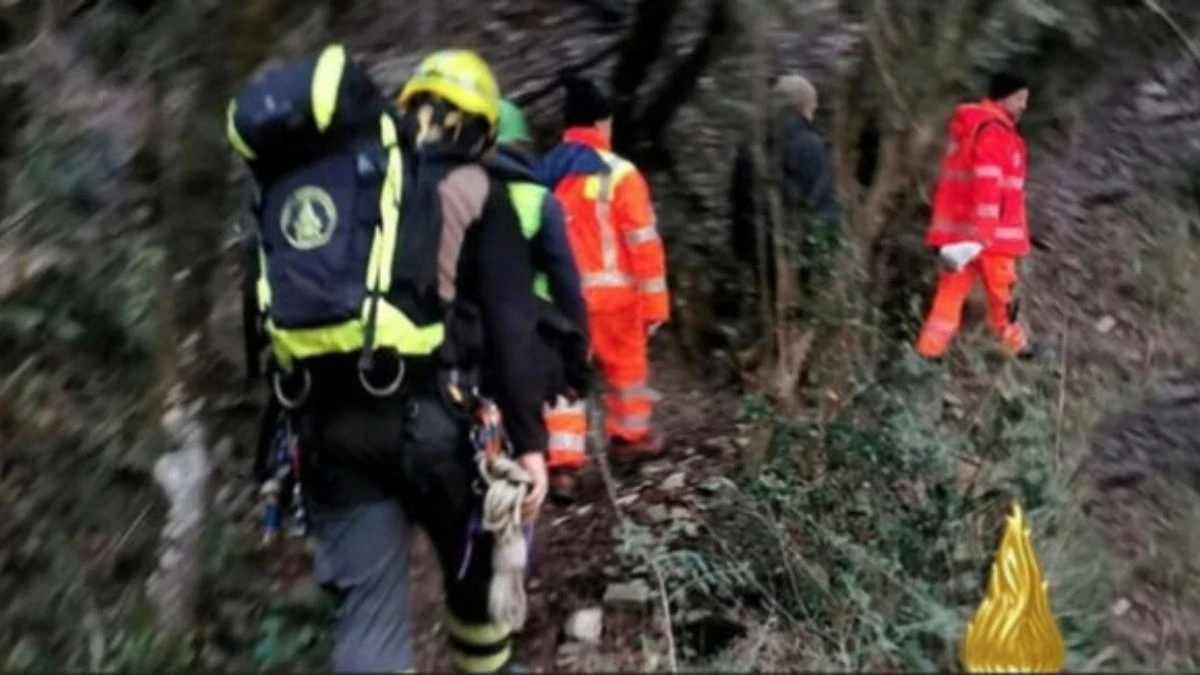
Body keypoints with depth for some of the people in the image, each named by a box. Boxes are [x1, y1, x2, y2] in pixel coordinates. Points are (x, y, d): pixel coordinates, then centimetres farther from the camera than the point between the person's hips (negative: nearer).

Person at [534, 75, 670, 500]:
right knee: (625, 364, 18)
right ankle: (630, 437, 36)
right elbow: (643, 241, -12)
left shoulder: (542, 174, 4)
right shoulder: (618, 174, -12)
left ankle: (562, 464, -1)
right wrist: (654, 300, -6)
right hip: (611, 292, -3)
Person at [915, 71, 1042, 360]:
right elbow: (987, 187, -23)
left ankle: (928, 351, 0)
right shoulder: (994, 133, -15)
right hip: (987, 232, -9)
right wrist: (980, 235, -28)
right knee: (1001, 289, 9)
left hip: (958, 227, 9)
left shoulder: (970, 128, 17)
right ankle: (1015, 344, 27)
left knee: (953, 288, 6)